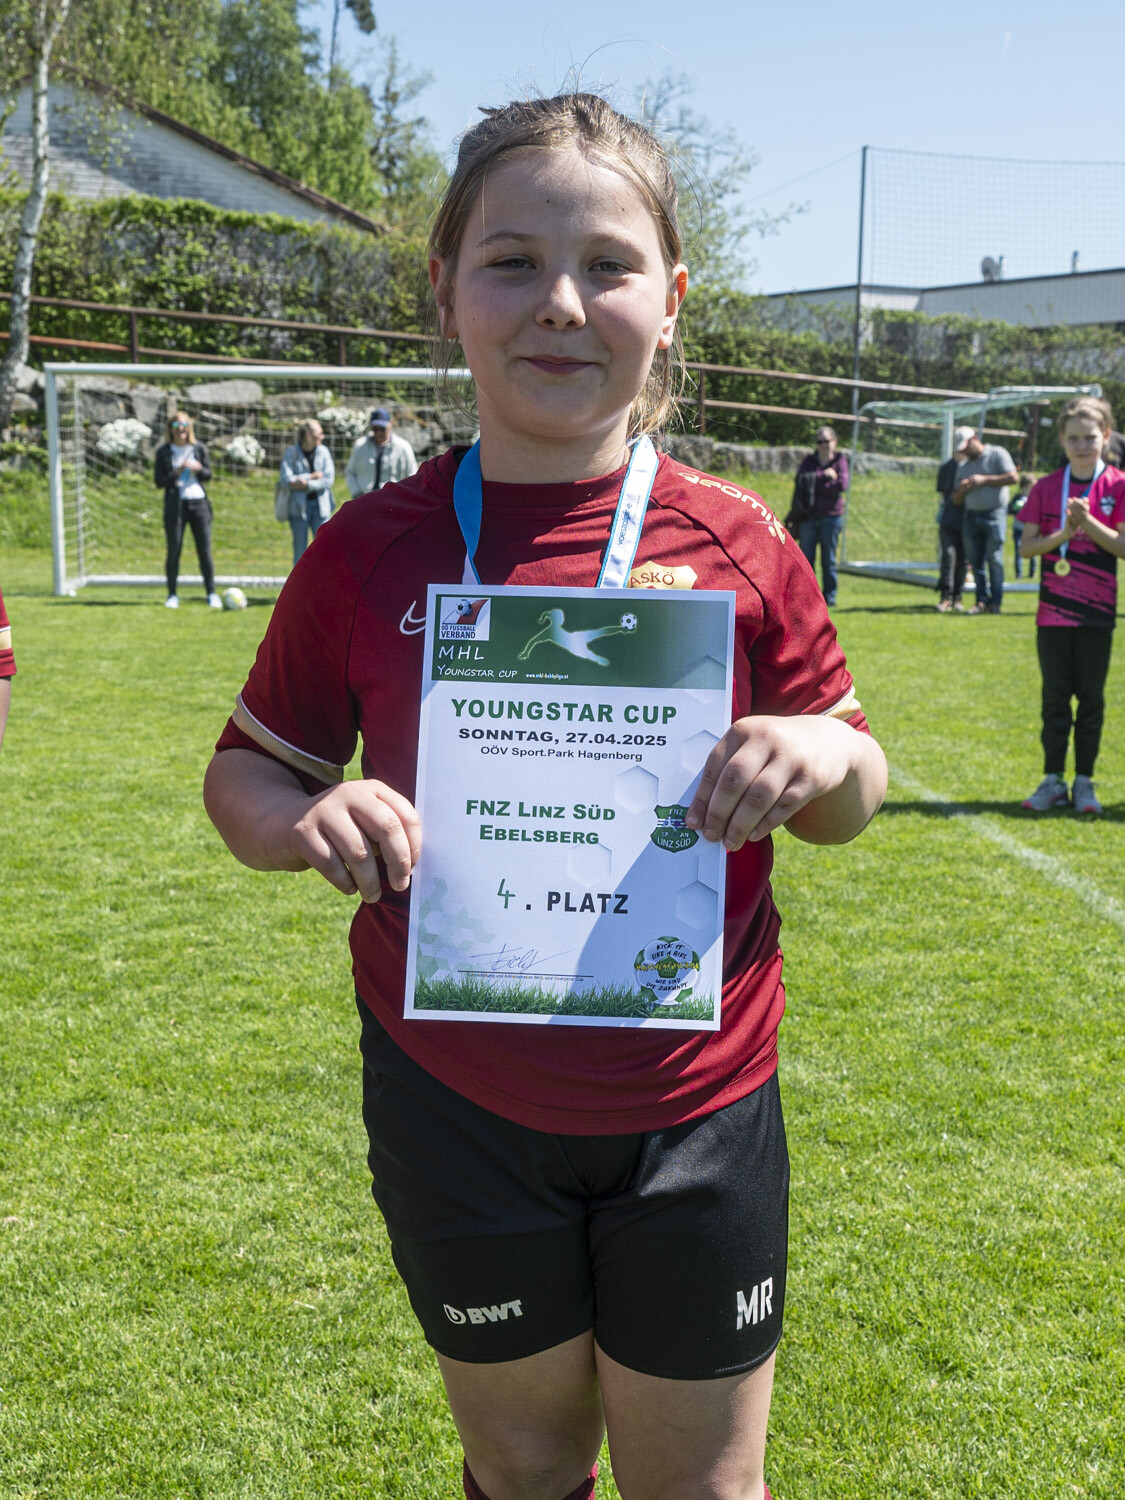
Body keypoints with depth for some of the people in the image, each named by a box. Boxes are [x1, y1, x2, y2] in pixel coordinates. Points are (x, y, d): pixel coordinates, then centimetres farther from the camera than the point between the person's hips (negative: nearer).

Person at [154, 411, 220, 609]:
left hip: (199, 503, 1)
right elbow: (159, 482, 0)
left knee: (204, 550, -1)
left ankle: (211, 593, 5)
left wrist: (198, 468, -8)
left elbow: (208, 475, 12)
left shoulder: (198, 449, 9)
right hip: (175, 505, -1)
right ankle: (172, 595, 5)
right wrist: (176, 473, -15)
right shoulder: (164, 452, 3)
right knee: (173, 550, -2)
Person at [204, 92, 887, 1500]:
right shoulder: (370, 550, -7)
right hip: (456, 1103, 0)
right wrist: (306, 822, -19)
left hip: (695, 1113, 0)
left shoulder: (738, 544, -7)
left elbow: (851, 798, 3)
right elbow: (244, 770, 3)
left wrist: (826, 760, -20)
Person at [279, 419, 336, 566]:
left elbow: (329, 479, -4)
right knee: (300, 549, 1)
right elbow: (287, 479, -13)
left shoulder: (323, 452, 6)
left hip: (320, 505, 2)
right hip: (299, 505, -2)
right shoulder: (291, 453, -1)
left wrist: (306, 484, -13)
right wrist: (313, 476, -10)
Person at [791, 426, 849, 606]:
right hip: (808, 516, 2)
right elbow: (802, 479, -8)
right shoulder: (809, 461, 11)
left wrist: (815, 486, -6)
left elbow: (842, 485, -10)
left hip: (831, 516, -2)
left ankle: (829, 596, 8)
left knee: (829, 560, 1)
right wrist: (823, 475, -14)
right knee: (806, 558, 0)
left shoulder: (840, 461, 5)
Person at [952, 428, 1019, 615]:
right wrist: (961, 489, -3)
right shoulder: (963, 465, 20)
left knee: (994, 559, -10)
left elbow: (1013, 477, -10)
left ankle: (995, 602, -9)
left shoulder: (997, 454, 3)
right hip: (971, 517, 6)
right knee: (975, 560, 1)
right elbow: (956, 500, 20)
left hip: (995, 514, -6)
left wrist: (984, 480, -12)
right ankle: (982, 601, 6)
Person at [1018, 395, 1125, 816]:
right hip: (1053, 609, 2)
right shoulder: (1047, 488, 4)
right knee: (1055, 695, 6)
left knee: (1091, 696, 4)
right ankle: (1053, 780, 13)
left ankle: (1084, 781, 13)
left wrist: (1088, 522, -19)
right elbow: (1026, 545, 0)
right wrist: (1063, 534, -16)